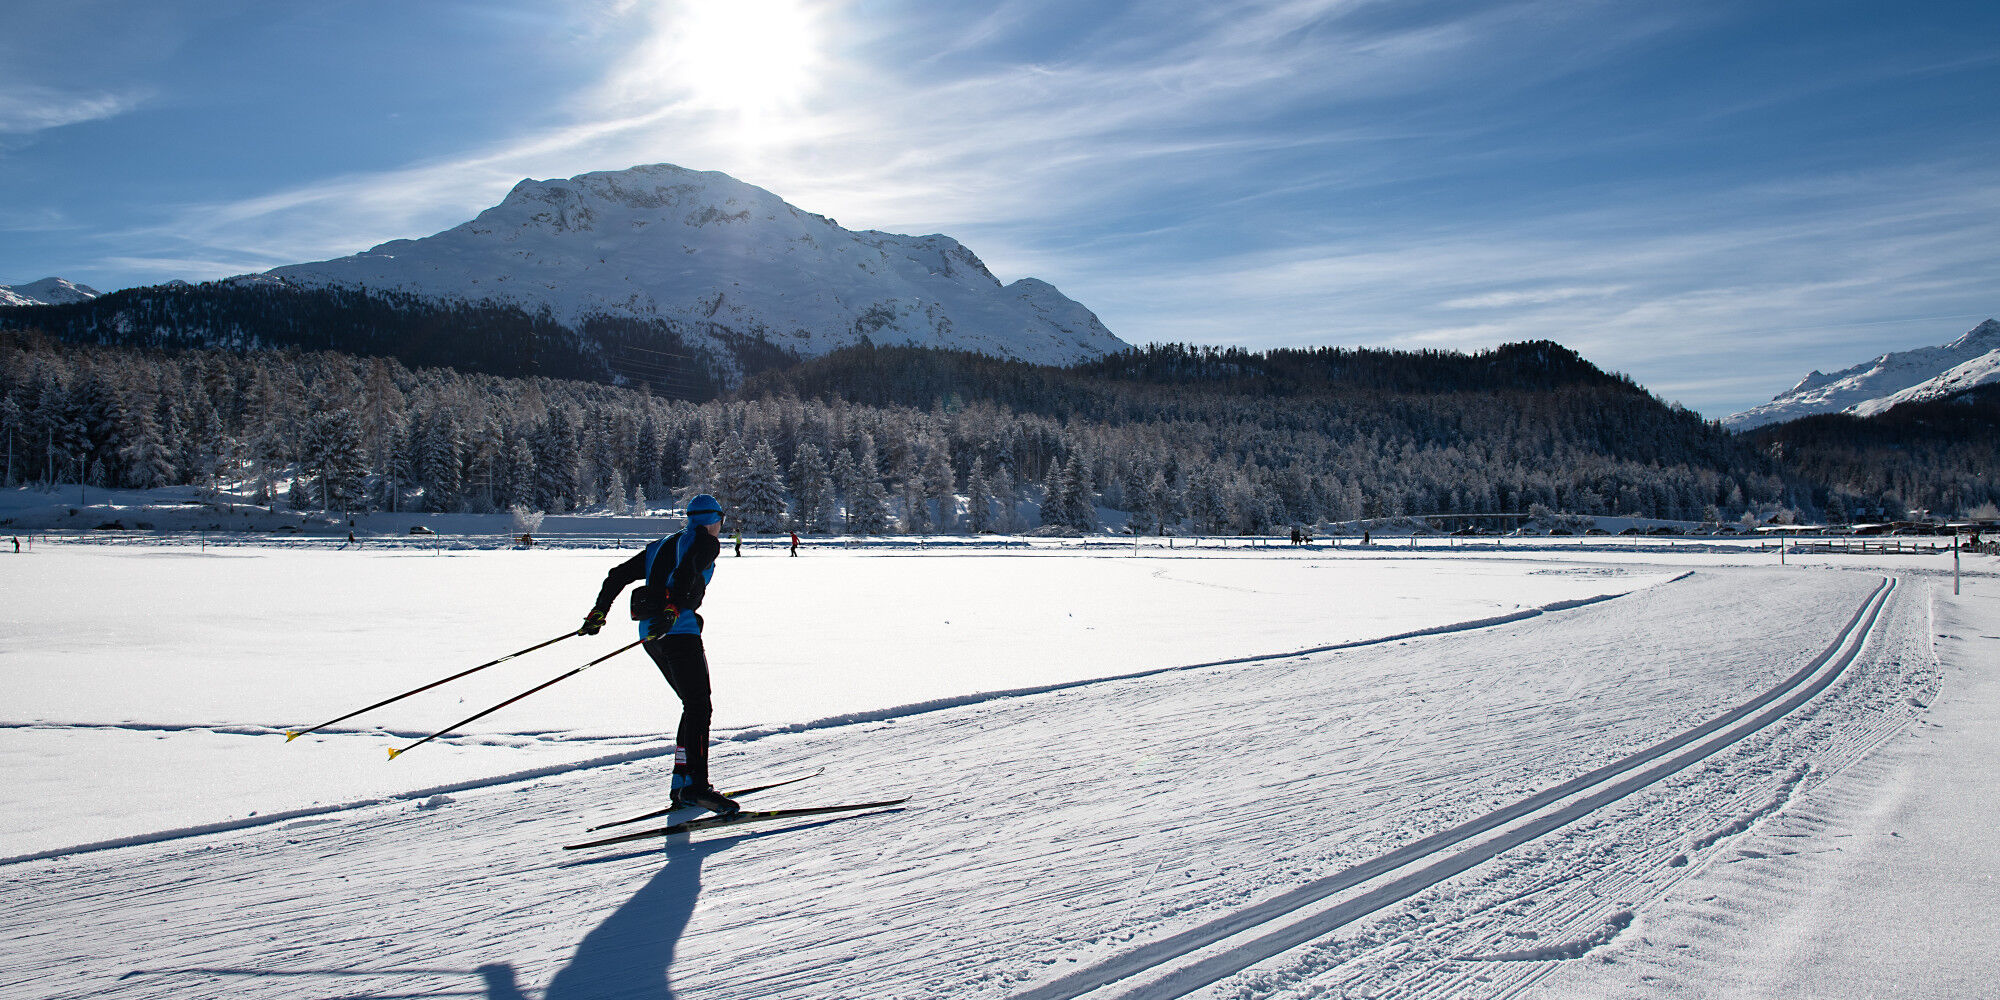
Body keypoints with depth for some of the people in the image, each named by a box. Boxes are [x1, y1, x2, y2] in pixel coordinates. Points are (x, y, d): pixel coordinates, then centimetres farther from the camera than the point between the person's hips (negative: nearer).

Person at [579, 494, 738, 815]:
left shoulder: (663, 545, 26)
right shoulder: (707, 542, 3)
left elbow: (619, 574, 22)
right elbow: (686, 572, -18)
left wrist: (598, 613, 23)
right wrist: (673, 609, -27)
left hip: (652, 634, 8)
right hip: (679, 630, -8)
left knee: (693, 705, 15)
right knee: (699, 707, -10)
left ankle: (681, 783, 11)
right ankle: (696, 784, -23)